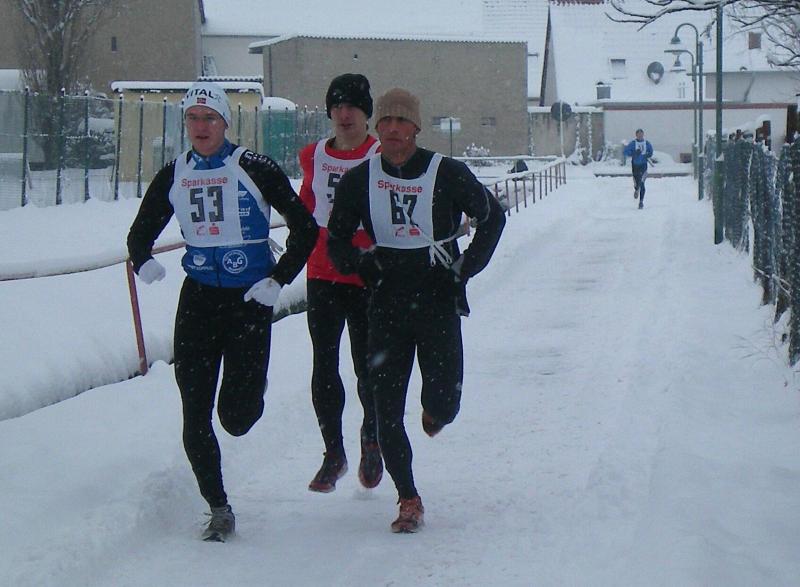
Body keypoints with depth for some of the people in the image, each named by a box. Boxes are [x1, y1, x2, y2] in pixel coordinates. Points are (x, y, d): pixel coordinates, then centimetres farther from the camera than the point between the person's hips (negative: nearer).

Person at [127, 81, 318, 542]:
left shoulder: (254, 169, -8)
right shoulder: (173, 176, 5)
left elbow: (305, 229, -4)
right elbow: (141, 232, 16)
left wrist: (278, 280, -10)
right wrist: (144, 261, -6)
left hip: (251, 299, -4)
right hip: (198, 297, 4)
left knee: (236, 416, -7)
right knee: (195, 413, -3)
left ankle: (249, 391, 32)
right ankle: (219, 509, 10)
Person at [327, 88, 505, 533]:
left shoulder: (447, 174, -5)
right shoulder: (358, 180, 2)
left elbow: (493, 216, 8)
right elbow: (337, 239, 12)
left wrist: (467, 267, -1)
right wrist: (358, 263, -10)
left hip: (439, 301, -2)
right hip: (386, 306, 2)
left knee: (444, 404, -6)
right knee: (386, 410, -3)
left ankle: (435, 409, 34)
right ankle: (409, 500, 9)